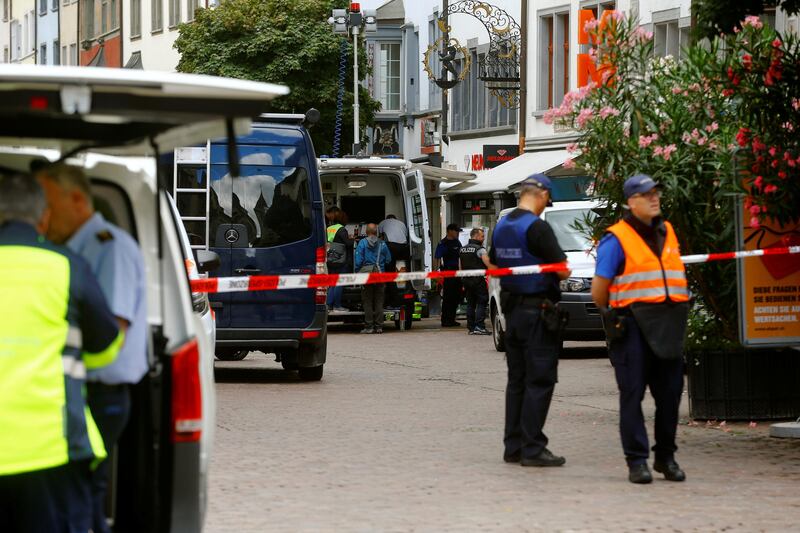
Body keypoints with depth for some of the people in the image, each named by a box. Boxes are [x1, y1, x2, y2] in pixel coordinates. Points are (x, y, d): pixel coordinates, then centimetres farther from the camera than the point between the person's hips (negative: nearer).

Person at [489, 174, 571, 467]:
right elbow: (562, 269, -16)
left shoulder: (502, 226, 9)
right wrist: (562, 273, 5)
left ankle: (513, 446, 15)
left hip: (512, 309, 8)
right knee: (540, 380, -5)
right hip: (537, 309, -8)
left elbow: (493, 264, 20)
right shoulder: (537, 227, -16)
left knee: (517, 379, 13)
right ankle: (532, 448, -6)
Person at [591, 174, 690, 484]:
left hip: (668, 328, 6)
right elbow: (599, 291, -3)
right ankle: (637, 461, 1)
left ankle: (666, 457, 19)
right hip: (633, 328, -6)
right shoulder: (616, 239, -5)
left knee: (670, 393, 7)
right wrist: (614, 316, 6)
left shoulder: (667, 233, 15)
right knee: (632, 394, -3)